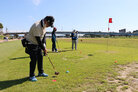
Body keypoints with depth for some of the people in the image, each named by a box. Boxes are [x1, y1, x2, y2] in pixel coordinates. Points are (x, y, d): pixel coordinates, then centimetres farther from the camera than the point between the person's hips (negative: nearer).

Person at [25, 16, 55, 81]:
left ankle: (40, 72, 25)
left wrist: (44, 45, -6)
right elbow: (38, 40, -28)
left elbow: (43, 36, 3)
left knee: (40, 57, 10)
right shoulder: (37, 26, -30)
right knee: (34, 59, -9)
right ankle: (31, 76, 5)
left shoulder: (44, 25, -1)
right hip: (31, 44, -9)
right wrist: (43, 48, -20)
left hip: (37, 43, 9)